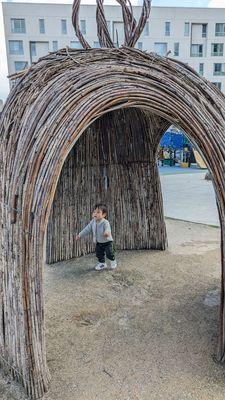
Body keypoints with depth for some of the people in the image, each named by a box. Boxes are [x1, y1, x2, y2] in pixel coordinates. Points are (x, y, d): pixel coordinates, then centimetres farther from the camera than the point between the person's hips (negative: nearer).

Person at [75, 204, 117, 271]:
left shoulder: (105, 222, -29)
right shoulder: (93, 222, -7)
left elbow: (107, 229, -46)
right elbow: (87, 229, 2)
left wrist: (107, 232, -71)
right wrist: (80, 235, 1)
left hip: (107, 241, -6)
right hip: (98, 242, 6)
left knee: (109, 253, 0)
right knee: (99, 254, 12)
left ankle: (113, 261, 30)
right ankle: (102, 263, 35)